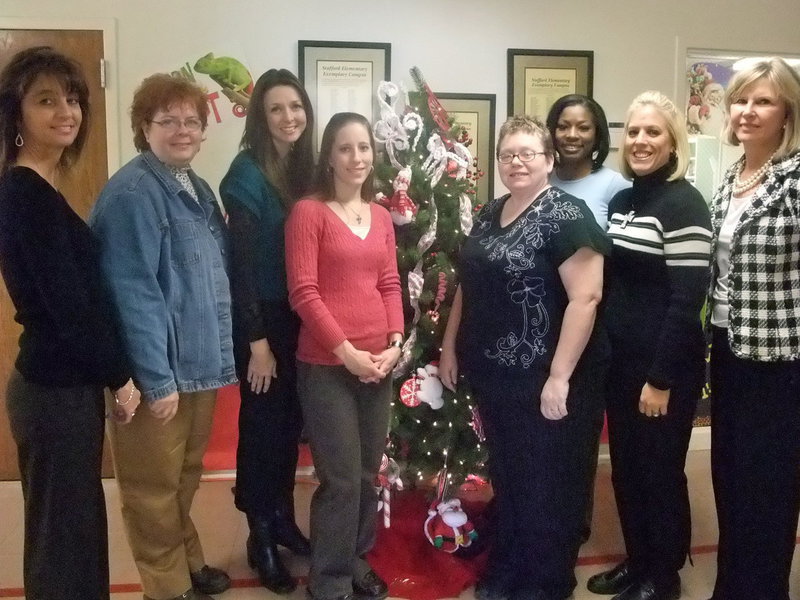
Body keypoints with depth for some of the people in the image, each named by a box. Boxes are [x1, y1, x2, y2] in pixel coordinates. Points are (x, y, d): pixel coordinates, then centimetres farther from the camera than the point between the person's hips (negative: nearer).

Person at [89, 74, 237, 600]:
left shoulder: (197, 189, 12)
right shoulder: (132, 193, -16)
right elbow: (133, 292, -21)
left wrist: (221, 354, 15)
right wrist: (157, 377, -22)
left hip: (201, 360, 9)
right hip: (158, 369, -8)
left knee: (186, 474, 23)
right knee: (156, 485, 8)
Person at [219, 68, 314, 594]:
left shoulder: (305, 167, 7)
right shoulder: (247, 173, -13)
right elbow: (241, 263, -16)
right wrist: (256, 340, -17)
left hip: (298, 316, 6)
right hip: (261, 317, -6)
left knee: (291, 419, 16)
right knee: (262, 421, 5)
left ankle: (284, 520, 33)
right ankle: (260, 537, 21)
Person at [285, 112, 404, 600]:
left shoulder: (381, 216, 11)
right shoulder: (308, 212, -6)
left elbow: (390, 284, 11)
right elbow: (303, 292, -12)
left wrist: (396, 342, -2)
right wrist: (346, 351, -14)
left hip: (379, 363, 6)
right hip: (326, 365, -5)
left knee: (369, 473, 14)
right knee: (341, 479, 0)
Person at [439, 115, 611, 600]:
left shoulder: (567, 216, -14)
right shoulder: (489, 214, 10)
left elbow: (586, 297, -20)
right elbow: (469, 286, 17)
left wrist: (560, 376, -22)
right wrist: (451, 346, 15)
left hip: (542, 379, -7)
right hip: (493, 375, 7)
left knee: (548, 483, 9)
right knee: (505, 477, 19)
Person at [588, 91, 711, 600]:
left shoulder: (684, 204, -14)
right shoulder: (620, 200, 9)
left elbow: (686, 301, -18)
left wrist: (661, 378, -19)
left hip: (665, 367, -7)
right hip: (621, 361, 7)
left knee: (660, 472, 7)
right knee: (626, 468, 16)